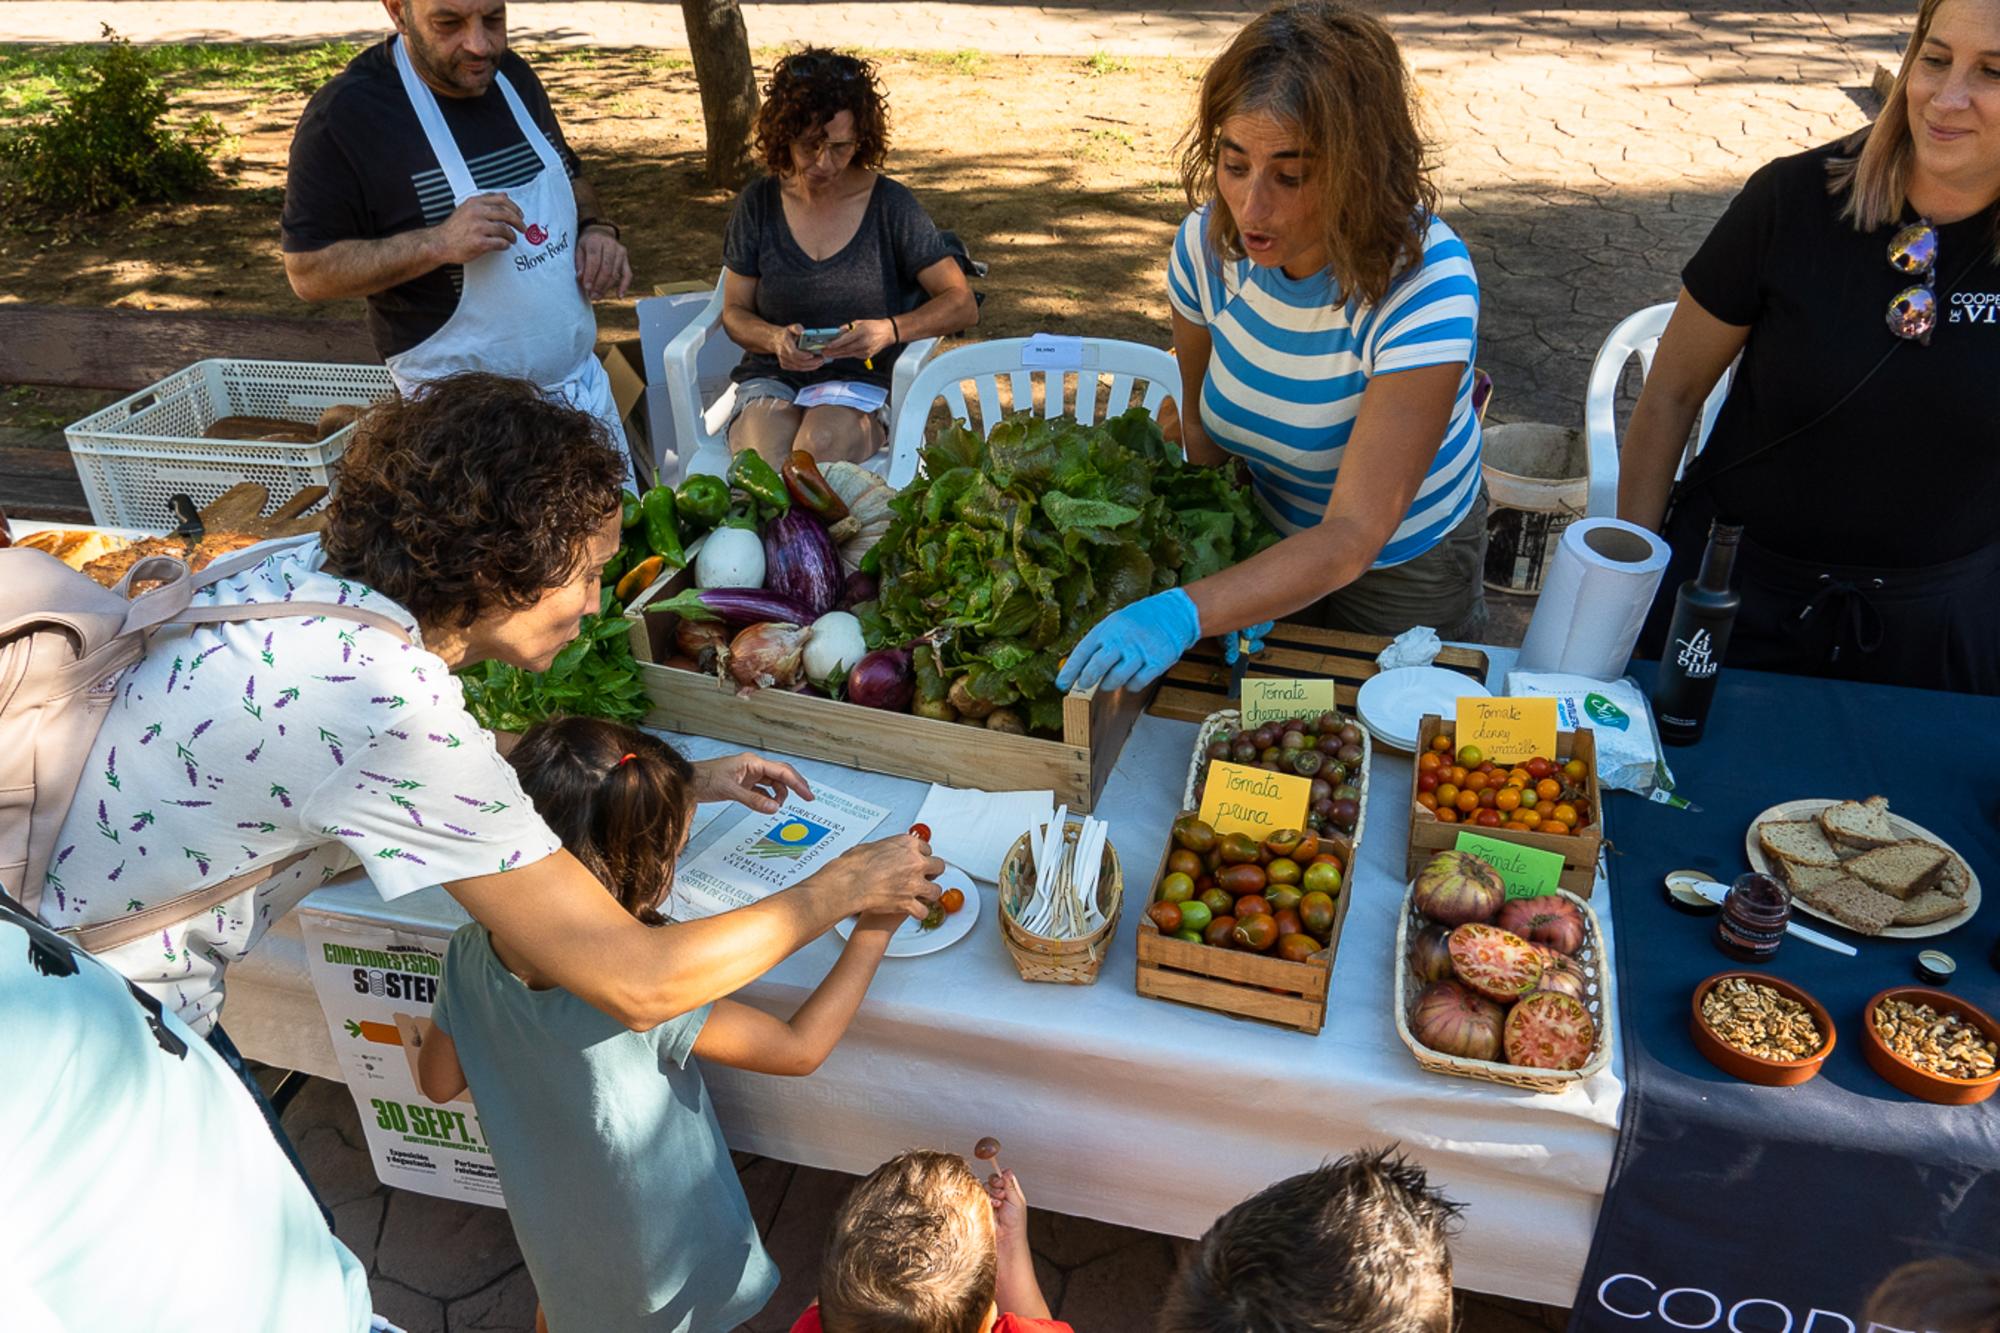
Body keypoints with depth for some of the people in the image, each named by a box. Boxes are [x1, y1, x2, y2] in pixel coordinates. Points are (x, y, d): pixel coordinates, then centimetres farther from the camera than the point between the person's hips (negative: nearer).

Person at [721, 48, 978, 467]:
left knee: (819, 444, -35)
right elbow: (735, 311, 10)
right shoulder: (759, 202, 5)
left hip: (861, 382, -1)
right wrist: (774, 339, -13)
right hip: (771, 379, 1)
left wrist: (890, 330, -23)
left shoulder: (891, 204, -1)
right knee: (764, 456, -33)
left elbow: (962, 305, -4)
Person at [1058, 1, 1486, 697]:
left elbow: (1353, 536, -40)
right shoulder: (1209, 243, -20)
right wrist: (1230, 572, -21)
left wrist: (1188, 613, -54)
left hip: (1403, 559, -4)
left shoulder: (1424, 282, -35)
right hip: (1274, 538, 4)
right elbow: (1202, 422, -5)